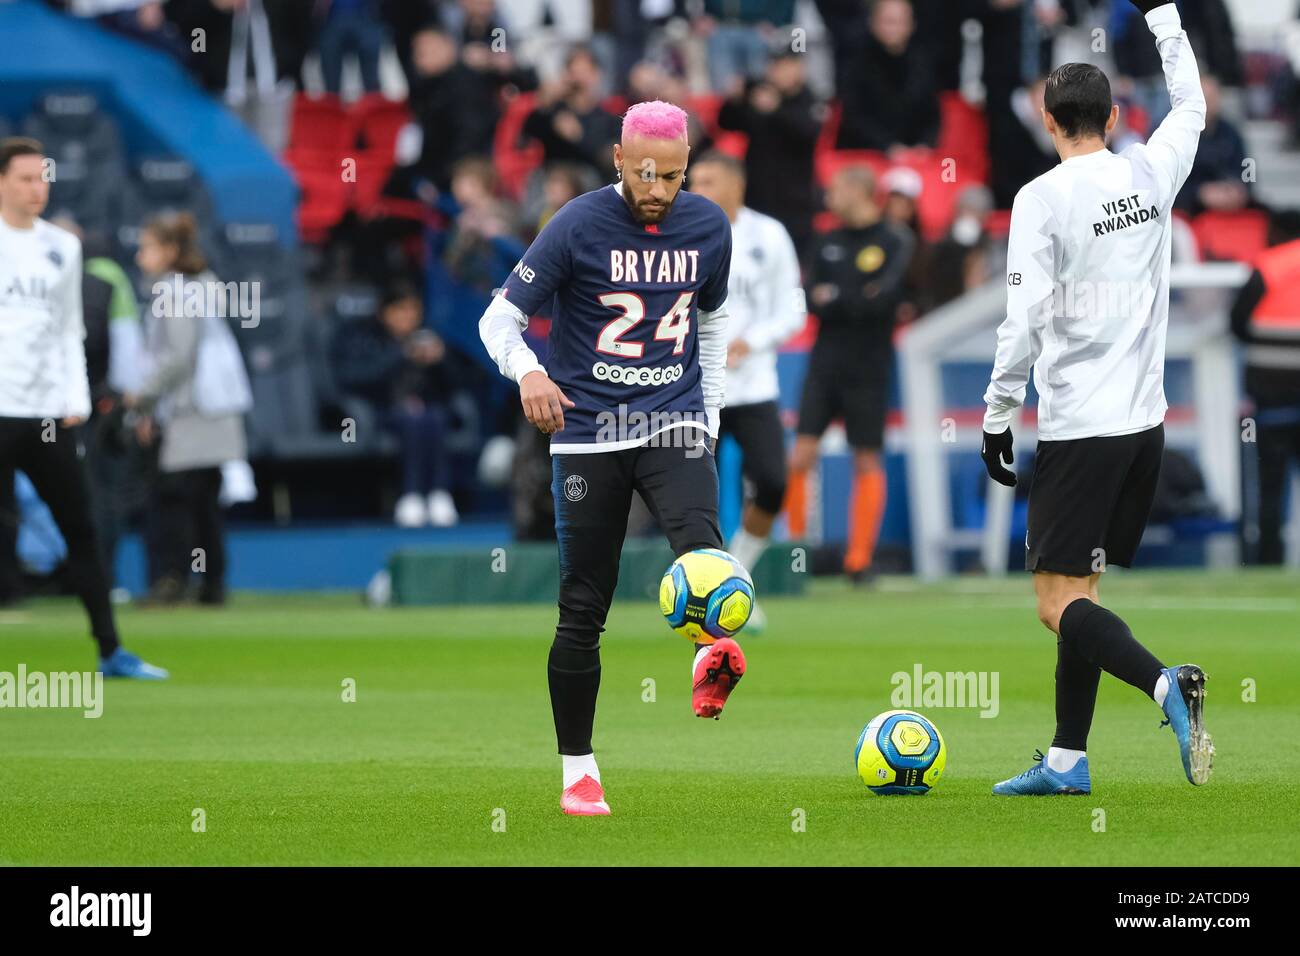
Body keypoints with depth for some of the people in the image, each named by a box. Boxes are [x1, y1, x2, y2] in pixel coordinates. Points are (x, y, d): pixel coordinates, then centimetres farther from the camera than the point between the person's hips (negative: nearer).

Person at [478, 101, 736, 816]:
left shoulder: (708, 227, 4)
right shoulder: (578, 227, -7)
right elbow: (499, 318, -6)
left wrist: (711, 416, 16)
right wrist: (528, 372, -27)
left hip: (675, 426, 2)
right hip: (589, 435, -2)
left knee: (699, 541, -29)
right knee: (584, 606, 0)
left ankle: (712, 662, -53)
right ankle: (577, 771, 10)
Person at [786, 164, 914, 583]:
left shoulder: (895, 242, -3)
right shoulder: (827, 243, 12)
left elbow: (884, 299, -15)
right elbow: (812, 300, 2)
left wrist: (835, 299, -7)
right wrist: (858, 303, -13)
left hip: (868, 369, -4)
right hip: (824, 362, 4)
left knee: (867, 461, 0)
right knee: (800, 456, -6)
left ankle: (859, 559, 6)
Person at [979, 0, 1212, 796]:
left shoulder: (1042, 198, -11)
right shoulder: (1151, 174, 5)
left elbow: (1025, 319, -15)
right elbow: (1192, 105, 26)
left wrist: (997, 415, -6)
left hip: (1079, 428, -6)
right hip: (1145, 420, 6)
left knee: (1061, 602, -6)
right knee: (1079, 592, 15)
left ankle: (1166, 684, -31)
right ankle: (1067, 761, 16)